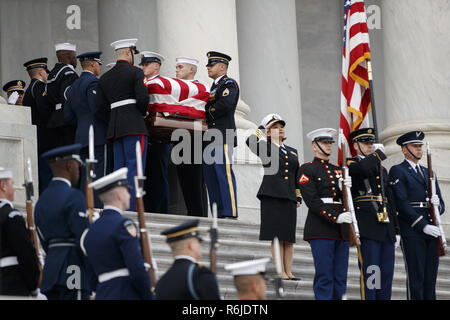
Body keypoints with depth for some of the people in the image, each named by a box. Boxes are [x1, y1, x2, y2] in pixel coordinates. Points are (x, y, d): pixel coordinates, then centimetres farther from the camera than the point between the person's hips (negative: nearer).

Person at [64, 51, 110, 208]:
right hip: (99, 138, -9)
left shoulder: (73, 87, 19)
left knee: (85, 181, 8)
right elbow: (98, 108, -20)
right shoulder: (93, 82, -9)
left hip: (82, 138, 9)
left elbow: (68, 116, 18)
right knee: (98, 178, -12)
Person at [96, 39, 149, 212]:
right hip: (134, 125, -6)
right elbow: (142, 98, -14)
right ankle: (133, 210, -14)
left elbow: (101, 105, 10)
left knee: (119, 168, 8)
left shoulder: (104, 78, 16)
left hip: (114, 126, 6)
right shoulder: (135, 72, -3)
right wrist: (142, 112, 5)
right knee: (135, 170, -8)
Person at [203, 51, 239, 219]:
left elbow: (225, 104, -18)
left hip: (222, 136, -10)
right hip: (211, 137, 10)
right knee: (210, 176, 6)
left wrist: (208, 114, -9)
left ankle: (230, 213, -16)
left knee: (224, 173, -13)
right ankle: (219, 214, 7)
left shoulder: (229, 84, -2)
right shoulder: (214, 87, 27)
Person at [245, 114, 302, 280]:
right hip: (271, 197, -5)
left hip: (288, 198, 5)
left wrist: (298, 198, 14)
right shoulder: (266, 148, 6)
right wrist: (264, 127, -4)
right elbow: (250, 142, -15)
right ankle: (281, 273, -8)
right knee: (277, 237, -8)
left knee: (289, 238, 3)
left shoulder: (292, 152, 21)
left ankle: (289, 272, 4)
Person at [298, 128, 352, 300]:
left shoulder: (337, 170, 20)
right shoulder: (307, 169, 1)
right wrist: (336, 217, -19)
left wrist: (347, 187, -8)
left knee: (340, 278, 3)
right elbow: (312, 200, -10)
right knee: (324, 276, -10)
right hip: (321, 228, -6)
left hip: (341, 228, 6)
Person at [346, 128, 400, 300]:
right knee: (369, 273, -8)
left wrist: (396, 230, 19)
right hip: (368, 227, -7)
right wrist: (379, 153, -7)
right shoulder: (350, 164, 2)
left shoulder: (382, 169, 23)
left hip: (386, 226, 7)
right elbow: (363, 168, -24)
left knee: (387, 274, 5)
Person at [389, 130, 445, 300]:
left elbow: (441, 205, 21)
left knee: (430, 278, 4)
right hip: (412, 232, -6)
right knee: (416, 277, -8)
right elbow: (401, 203, -11)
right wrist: (423, 226, -17)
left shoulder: (428, 173, 22)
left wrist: (437, 205, -5)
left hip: (432, 233, 6)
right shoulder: (397, 171, 1)